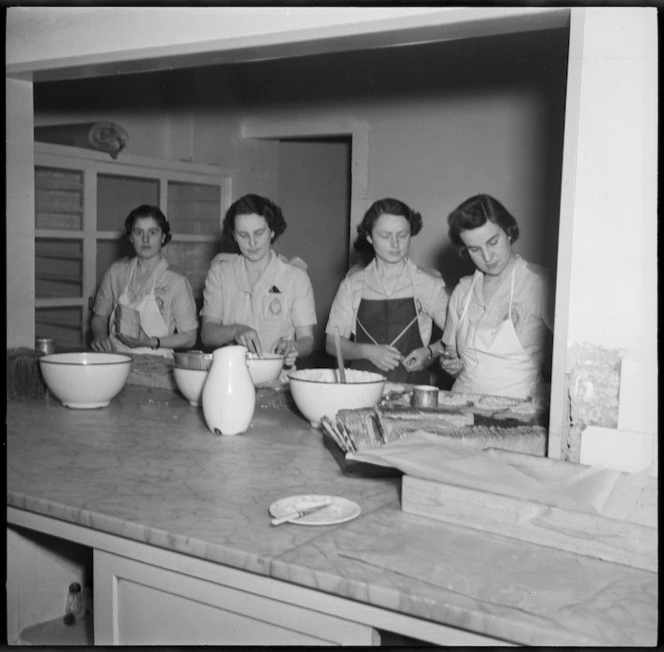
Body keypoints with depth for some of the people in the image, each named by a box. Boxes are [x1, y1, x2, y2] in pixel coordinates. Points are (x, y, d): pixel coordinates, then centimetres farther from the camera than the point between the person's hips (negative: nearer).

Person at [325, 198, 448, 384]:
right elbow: (332, 342, 8)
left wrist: (430, 352, -8)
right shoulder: (353, 284, 9)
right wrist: (367, 351, -8)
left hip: (412, 384, 0)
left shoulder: (428, 283, 5)